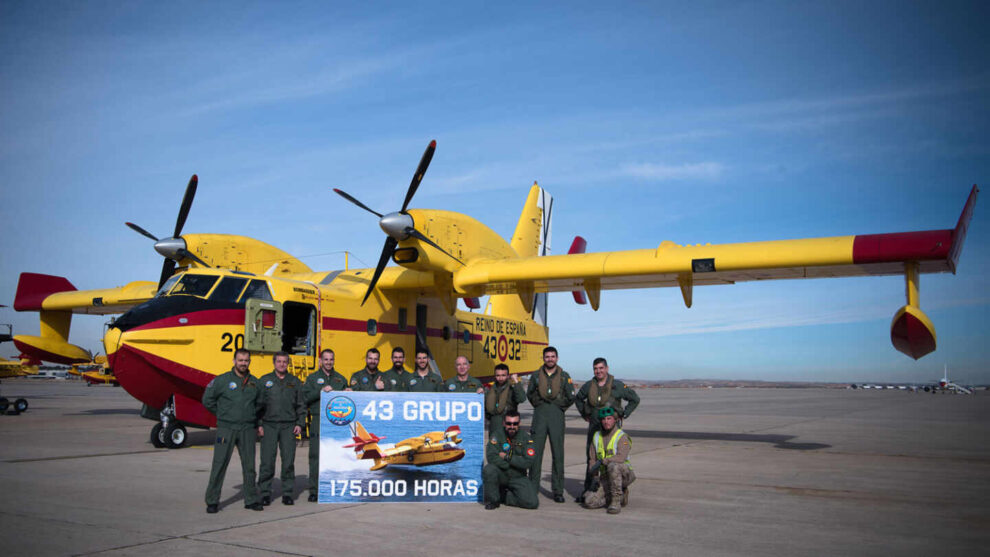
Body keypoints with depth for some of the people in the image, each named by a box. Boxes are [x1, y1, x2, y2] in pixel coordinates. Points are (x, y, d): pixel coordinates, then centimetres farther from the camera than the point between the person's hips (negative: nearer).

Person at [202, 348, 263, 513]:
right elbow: (207, 400, 3)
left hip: (247, 430, 3)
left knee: (249, 466, 6)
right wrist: (222, 415, 4)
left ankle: (251, 500, 15)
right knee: (219, 465, -2)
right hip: (226, 429, -3)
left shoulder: (254, 382, 9)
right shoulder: (222, 380, -3)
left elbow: (259, 404, 22)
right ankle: (212, 501, 7)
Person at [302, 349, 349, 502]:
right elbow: (305, 398, -3)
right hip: (318, 420, -2)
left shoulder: (340, 379, 17)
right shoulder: (313, 378, 9)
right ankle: (314, 490, 2)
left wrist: (348, 394, -1)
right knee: (316, 456, -4)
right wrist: (321, 391, -13)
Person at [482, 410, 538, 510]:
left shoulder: (525, 437, -3)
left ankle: (503, 496, 8)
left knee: (532, 503, -18)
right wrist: (515, 463, -16)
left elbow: (528, 462, -13)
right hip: (500, 475, -1)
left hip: (518, 478, 1)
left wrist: (507, 457, -15)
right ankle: (493, 500, -7)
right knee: (488, 469, -33)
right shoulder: (497, 434, -6)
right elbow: (491, 457, -19)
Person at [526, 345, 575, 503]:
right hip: (539, 415, 1)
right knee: (536, 452, -1)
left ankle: (558, 491, 7)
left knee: (558, 454, 0)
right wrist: (539, 404, 10)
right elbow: (529, 394, 19)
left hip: (557, 417, -1)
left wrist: (559, 406, 6)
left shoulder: (564, 376, 7)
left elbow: (571, 398, 9)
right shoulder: (536, 375, 9)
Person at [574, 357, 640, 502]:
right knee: (591, 459, 6)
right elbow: (578, 399, 24)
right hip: (594, 427, 4)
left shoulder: (617, 385, -5)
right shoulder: (589, 386, 6)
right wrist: (584, 415, 16)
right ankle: (588, 492, 14)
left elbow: (635, 399, 4)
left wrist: (624, 415, -1)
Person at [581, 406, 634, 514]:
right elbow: (593, 460, 8)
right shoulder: (597, 437, 7)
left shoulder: (622, 437, -11)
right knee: (589, 502, -15)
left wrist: (602, 462, -33)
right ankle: (621, 496, 9)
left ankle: (616, 502, -22)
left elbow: (621, 458, -28)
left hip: (623, 475, -5)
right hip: (605, 478, 5)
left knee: (613, 465, -39)